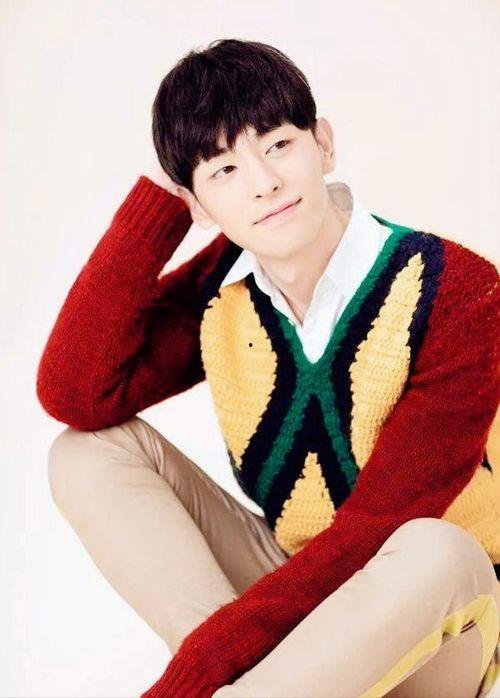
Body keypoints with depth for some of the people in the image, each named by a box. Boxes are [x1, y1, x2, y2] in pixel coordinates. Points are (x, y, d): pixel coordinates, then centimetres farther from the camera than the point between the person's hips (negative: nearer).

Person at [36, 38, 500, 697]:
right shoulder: (218, 287, -5)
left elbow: (379, 531, -24)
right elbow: (76, 396, -19)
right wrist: (157, 194, -17)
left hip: (434, 617, -4)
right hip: (292, 587, 5)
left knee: (434, 552, -39)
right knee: (88, 451, -12)